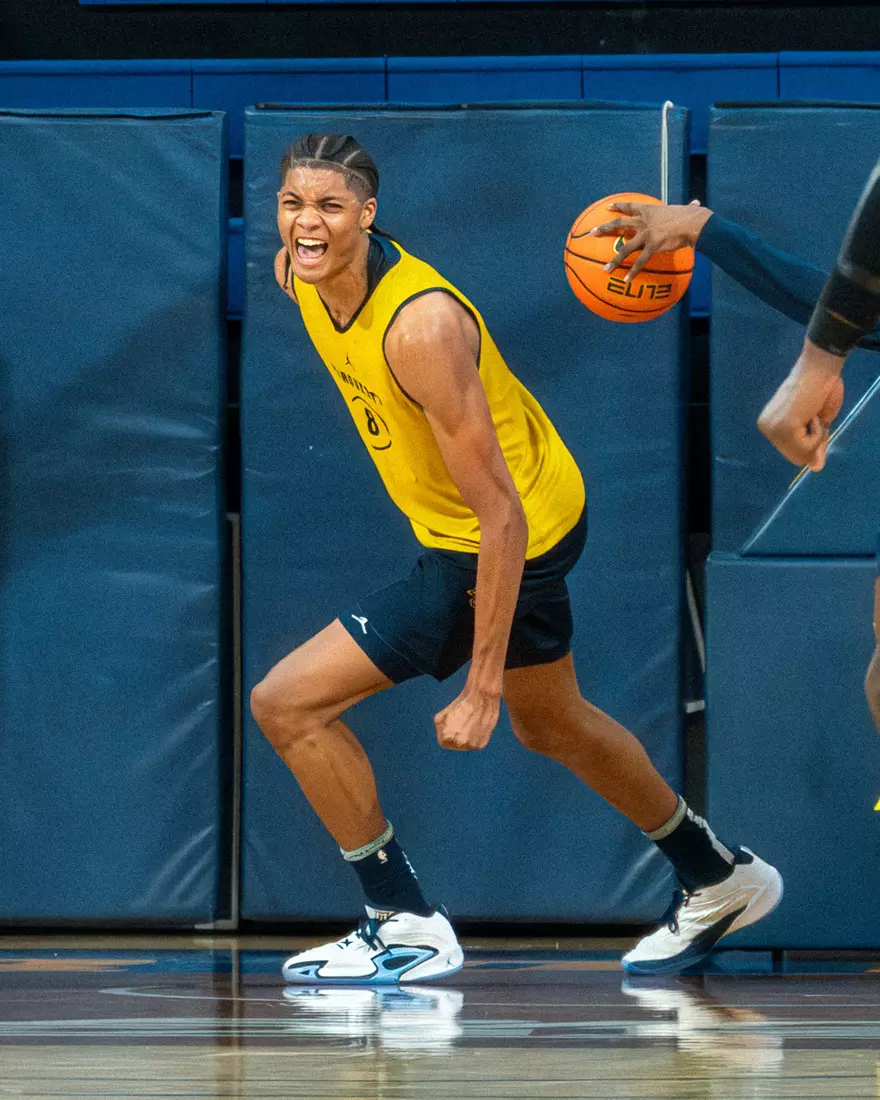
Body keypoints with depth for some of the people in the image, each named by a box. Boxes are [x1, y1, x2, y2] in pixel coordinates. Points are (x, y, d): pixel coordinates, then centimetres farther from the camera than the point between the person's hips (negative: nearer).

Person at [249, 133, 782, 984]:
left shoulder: (419, 326, -34)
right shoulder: (312, 277, -9)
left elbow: (501, 515, -32)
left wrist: (481, 689, -31)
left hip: (505, 542, -10)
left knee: (285, 704, -11)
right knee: (551, 724, 30)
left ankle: (406, 926, 2)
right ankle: (719, 881, 50)